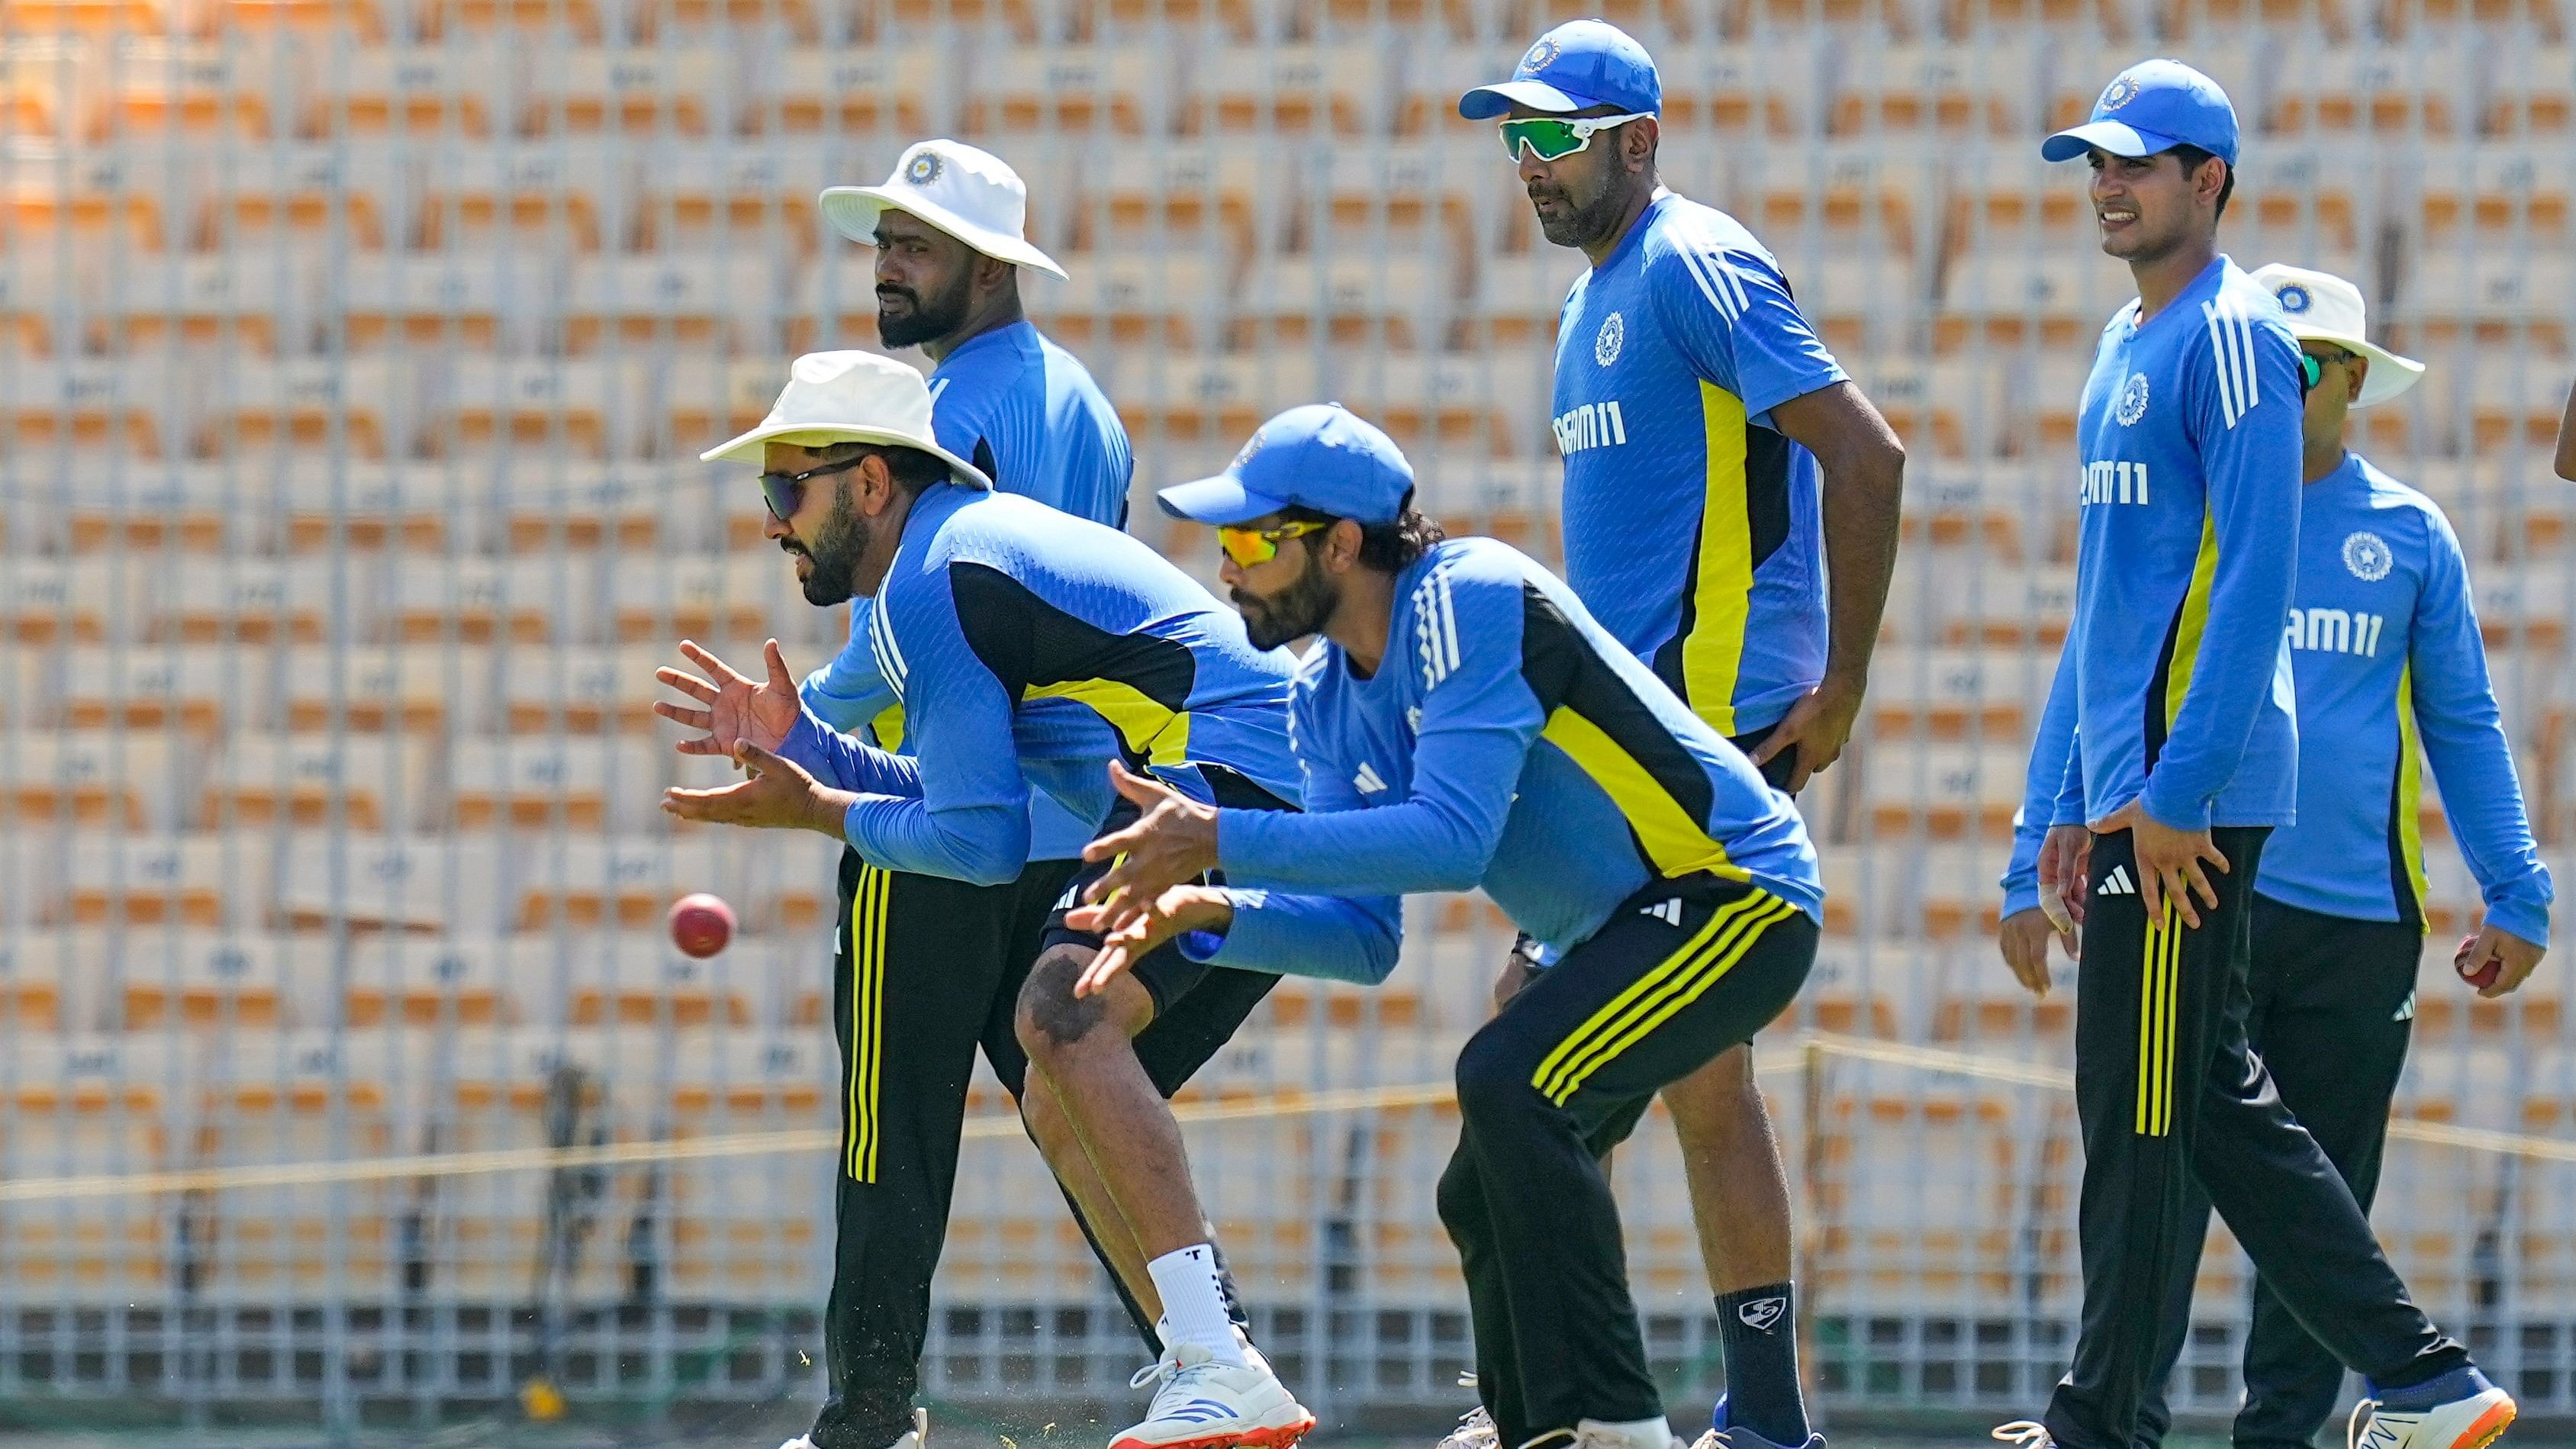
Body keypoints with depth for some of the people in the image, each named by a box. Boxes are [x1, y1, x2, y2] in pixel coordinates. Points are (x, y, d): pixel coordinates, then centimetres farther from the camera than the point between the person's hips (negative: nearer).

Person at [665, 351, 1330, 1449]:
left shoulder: (923, 584, -10)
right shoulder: (980, 535, 23)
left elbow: (983, 841, -12)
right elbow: (962, 794, 28)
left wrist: (818, 812, 1)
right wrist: (797, 741, 23)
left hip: (1240, 783, -11)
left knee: (1061, 1015, -28)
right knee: (1060, 1102, 14)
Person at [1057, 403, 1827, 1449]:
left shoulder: (1467, 599, -22)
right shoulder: (1328, 703, 5)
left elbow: (1453, 839, -31)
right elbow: (1363, 927, 5)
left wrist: (1223, 840, -31)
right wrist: (1209, 913, -14)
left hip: (1740, 895, -10)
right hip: (1613, 934, 10)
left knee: (1507, 1081, -28)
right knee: (1487, 1201, 14)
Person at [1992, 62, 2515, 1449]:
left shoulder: (2230, 339, -10)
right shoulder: (2127, 345, 19)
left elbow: (2253, 579, -18)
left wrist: (2176, 789, -22)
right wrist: (2072, 800, 21)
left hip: (2191, 791, -10)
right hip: (2132, 787, 10)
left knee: (2134, 1104, -5)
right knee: (2214, 1101, 10)